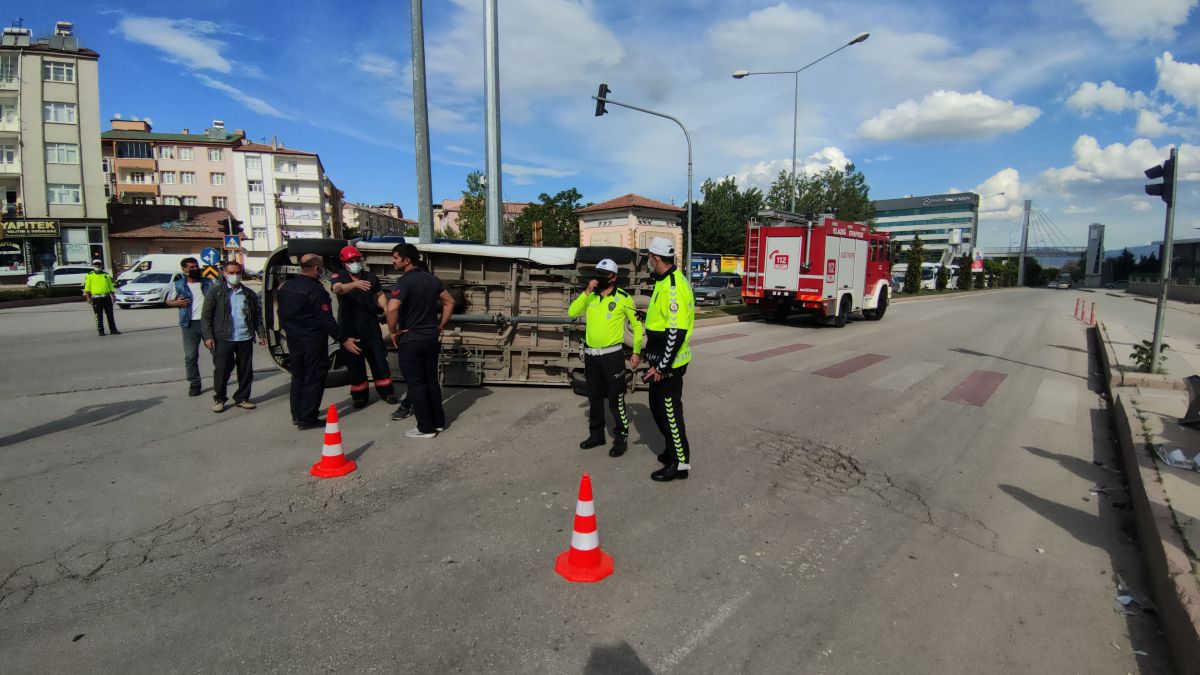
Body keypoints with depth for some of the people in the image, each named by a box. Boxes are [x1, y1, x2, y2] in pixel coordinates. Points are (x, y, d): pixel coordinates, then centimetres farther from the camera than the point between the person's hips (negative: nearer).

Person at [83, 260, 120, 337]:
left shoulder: (106, 275, 13)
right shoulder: (90, 276, 4)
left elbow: (111, 286, 15)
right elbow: (87, 287, 1)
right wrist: (88, 297, -7)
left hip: (107, 297, 3)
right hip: (96, 298, -3)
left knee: (110, 314, 5)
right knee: (99, 316, 0)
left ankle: (113, 329, 10)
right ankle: (100, 331, 4)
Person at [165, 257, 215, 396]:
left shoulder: (209, 282, 8)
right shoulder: (178, 285, 6)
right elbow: (168, 301, 14)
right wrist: (177, 303, -7)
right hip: (190, 324, 0)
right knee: (190, 356, 2)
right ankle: (194, 384, 10)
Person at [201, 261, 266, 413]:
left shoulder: (249, 294, 11)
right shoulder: (215, 292, 2)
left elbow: (258, 316, 13)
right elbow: (206, 316, -1)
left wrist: (261, 334, 3)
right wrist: (208, 336, -9)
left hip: (245, 339, 3)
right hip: (223, 339, -3)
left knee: (246, 371, 7)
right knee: (221, 370, 2)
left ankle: (242, 398, 20)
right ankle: (219, 399, 18)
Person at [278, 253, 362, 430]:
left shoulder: (285, 287, 6)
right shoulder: (316, 289, -19)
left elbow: (282, 314, 15)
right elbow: (326, 320, -22)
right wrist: (344, 340, -19)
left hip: (293, 341, 8)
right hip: (313, 342, -8)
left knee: (298, 378, 18)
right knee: (314, 379, 0)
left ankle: (297, 415, 27)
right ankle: (307, 419, 3)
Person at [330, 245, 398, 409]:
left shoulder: (370, 276, 3)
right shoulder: (338, 277, -6)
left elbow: (379, 295, 16)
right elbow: (337, 289, -30)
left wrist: (386, 307, -5)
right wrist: (355, 284, -50)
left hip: (371, 325, 2)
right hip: (350, 327, -2)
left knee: (379, 359, 6)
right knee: (354, 363, 7)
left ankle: (386, 392, 19)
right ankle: (360, 395, 21)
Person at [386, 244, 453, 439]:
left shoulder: (405, 281, -16)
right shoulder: (432, 279, 8)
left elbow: (392, 308, -30)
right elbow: (449, 302, 15)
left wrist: (393, 332, -16)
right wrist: (440, 326, 15)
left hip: (411, 339, -7)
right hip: (431, 337, 7)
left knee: (416, 383, 2)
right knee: (431, 380, 16)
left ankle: (426, 428, 7)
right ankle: (438, 421, 23)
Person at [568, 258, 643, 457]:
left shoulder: (623, 298, -6)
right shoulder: (590, 296, 7)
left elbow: (637, 324, -1)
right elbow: (572, 313, -6)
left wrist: (637, 352, -6)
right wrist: (587, 291, -12)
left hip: (612, 355, -5)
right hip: (591, 355, 5)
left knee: (616, 399, 0)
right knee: (594, 398, 15)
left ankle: (621, 438, 12)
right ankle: (596, 435, 29)